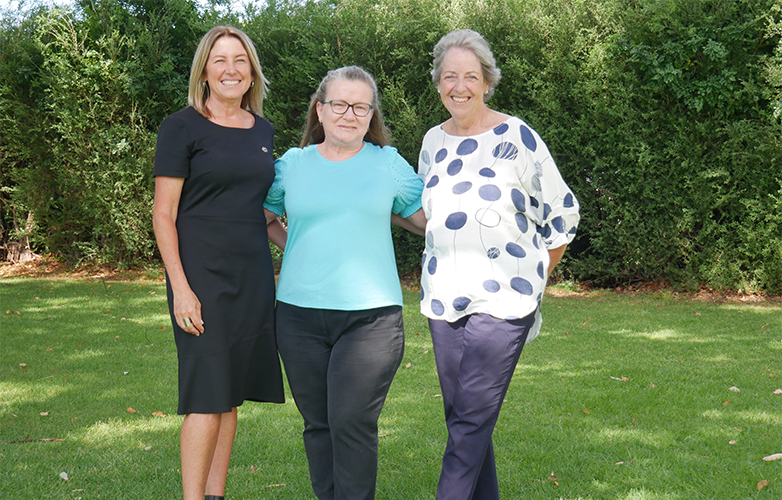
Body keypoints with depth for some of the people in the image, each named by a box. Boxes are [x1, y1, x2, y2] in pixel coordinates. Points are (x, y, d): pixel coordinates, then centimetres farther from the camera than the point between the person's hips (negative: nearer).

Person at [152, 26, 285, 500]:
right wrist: (180, 287, -14)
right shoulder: (183, 127, -5)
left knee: (232, 394, 10)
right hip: (203, 277, -6)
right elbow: (164, 215, -7)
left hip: (253, 277, 6)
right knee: (207, 397, -7)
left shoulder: (263, 131, 13)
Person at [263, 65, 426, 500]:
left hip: (371, 314, -2)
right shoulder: (292, 164, 8)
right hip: (300, 315, 2)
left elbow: (433, 217, 14)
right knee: (318, 424, 9)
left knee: (352, 422, -10)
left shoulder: (390, 164, 5)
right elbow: (261, 217, 20)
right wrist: (302, 253, 12)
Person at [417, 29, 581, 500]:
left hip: (501, 301, -5)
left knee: (470, 422, -8)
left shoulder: (517, 137, -6)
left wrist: (531, 276, 8)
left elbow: (563, 214, 1)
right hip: (444, 298, 6)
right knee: (461, 417, 9)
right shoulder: (434, 141, 9)